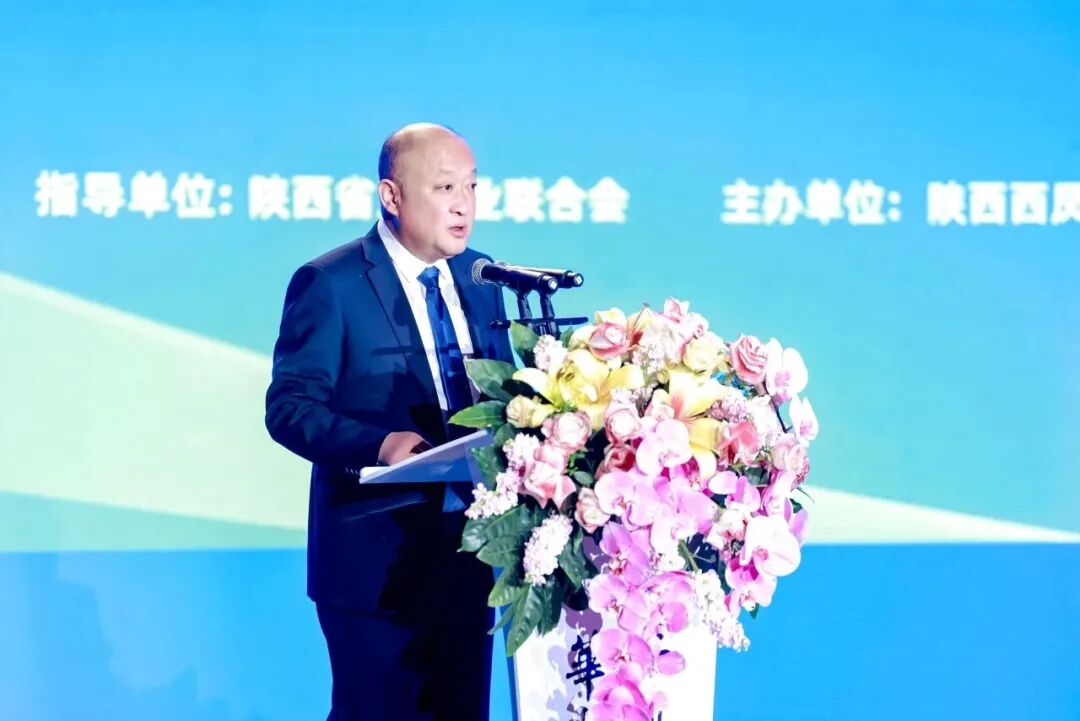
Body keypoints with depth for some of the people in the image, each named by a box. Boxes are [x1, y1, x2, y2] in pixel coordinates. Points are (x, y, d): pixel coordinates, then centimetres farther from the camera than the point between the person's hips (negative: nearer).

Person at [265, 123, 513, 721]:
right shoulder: (330, 284, -10)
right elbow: (290, 406, -14)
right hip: (378, 557, -6)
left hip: (468, 548, 6)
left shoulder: (479, 277, 10)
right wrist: (377, 443, -30)